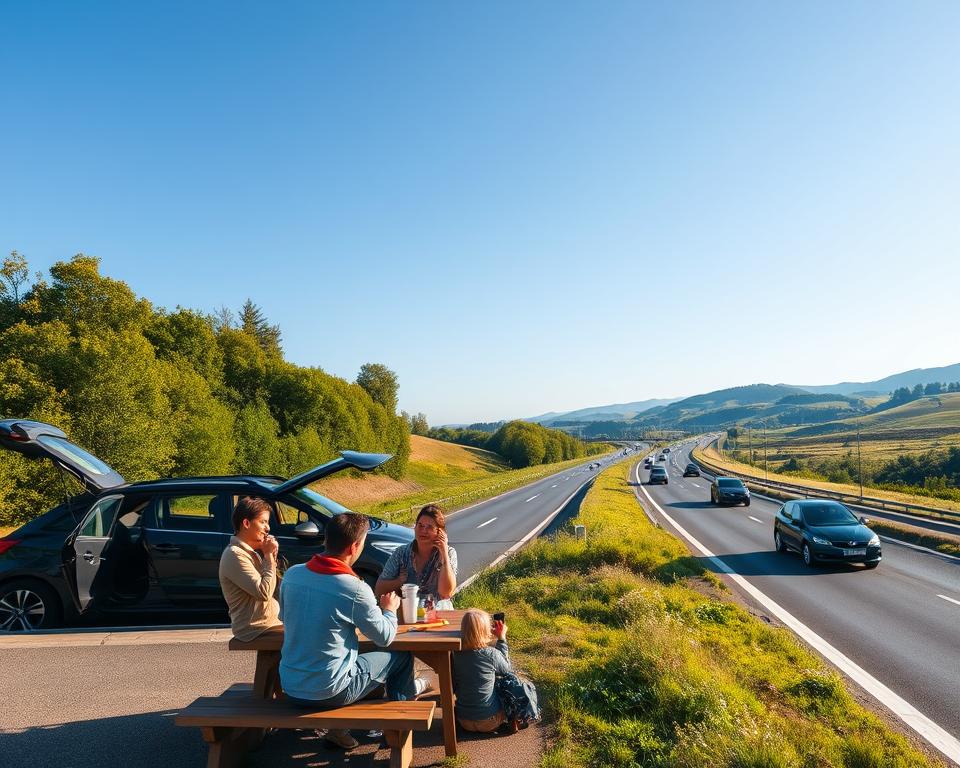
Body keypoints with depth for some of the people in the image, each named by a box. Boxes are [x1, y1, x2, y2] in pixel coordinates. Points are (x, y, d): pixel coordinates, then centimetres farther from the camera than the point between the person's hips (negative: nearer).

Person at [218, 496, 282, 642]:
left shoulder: (252, 550, 9)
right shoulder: (235, 555, -18)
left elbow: (271, 587, 13)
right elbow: (264, 593, -23)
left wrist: (271, 556, 0)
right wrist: (268, 555, -15)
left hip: (272, 618, 9)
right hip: (255, 629, -9)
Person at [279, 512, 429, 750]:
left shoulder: (291, 574, -6)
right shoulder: (355, 589, -22)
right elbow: (385, 637, -9)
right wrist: (389, 609, 13)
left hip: (290, 688, 6)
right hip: (329, 693, -6)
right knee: (401, 656, 14)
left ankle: (338, 725, 22)